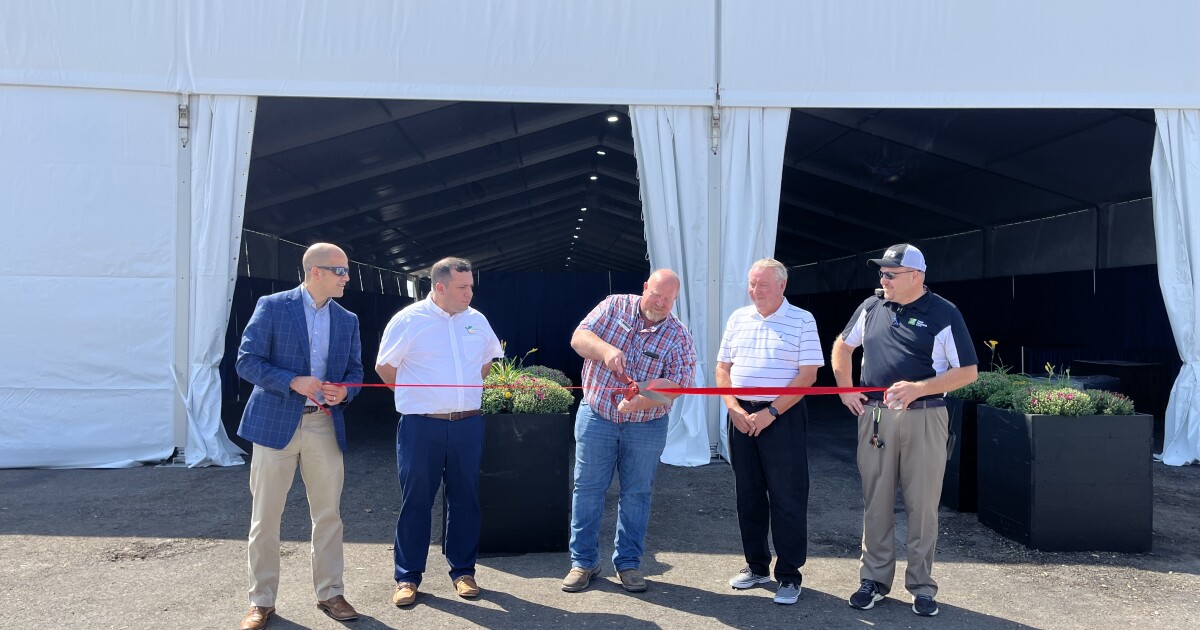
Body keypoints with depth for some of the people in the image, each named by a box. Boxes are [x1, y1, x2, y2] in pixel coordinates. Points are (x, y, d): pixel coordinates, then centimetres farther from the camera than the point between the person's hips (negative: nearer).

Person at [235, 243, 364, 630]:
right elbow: (246, 361, -7)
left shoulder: (347, 320, 9)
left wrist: (344, 391, -9)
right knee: (265, 517, 5)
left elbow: (355, 369, 14)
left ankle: (330, 593, 22)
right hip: (276, 423, -3)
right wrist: (294, 382, -19)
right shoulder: (272, 307, -4)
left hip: (325, 426, 4)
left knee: (328, 514, 8)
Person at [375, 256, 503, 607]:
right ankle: (408, 576, 16)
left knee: (465, 499, 10)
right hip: (421, 426, -4)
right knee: (415, 500, 4)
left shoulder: (477, 321, 7)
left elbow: (490, 360, 23)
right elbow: (384, 366, 2)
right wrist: (416, 394, 6)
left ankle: (463, 570, 23)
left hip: (468, 424, 4)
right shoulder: (408, 320, -6)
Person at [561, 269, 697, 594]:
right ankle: (583, 561, 17)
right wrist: (605, 350, -28)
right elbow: (579, 338, -8)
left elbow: (676, 383, -14)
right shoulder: (615, 306, -2)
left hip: (646, 426, 0)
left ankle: (628, 562, 23)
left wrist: (642, 400, -31)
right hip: (596, 417, 0)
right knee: (587, 488, 5)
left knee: (636, 493, 8)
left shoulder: (678, 335, -5)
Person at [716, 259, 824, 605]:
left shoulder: (801, 320, -5)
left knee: (787, 498, 0)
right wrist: (735, 410, -4)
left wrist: (770, 413, -15)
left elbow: (808, 375, -10)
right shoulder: (738, 318, 9)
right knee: (748, 495, 11)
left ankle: (789, 575, 11)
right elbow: (723, 368, 11)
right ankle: (756, 566, 25)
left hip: (783, 417, -5)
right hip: (742, 417, 5)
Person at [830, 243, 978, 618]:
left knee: (922, 505, 4)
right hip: (874, 416, 4)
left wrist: (919, 388, -16)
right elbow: (842, 345, 22)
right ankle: (874, 578, 20)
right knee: (875, 502, 8)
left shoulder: (943, 314, -4)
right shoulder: (872, 308, 8)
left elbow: (968, 371, -4)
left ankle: (921, 585, 17)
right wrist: (845, 389, 11)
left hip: (923, 418, -3)